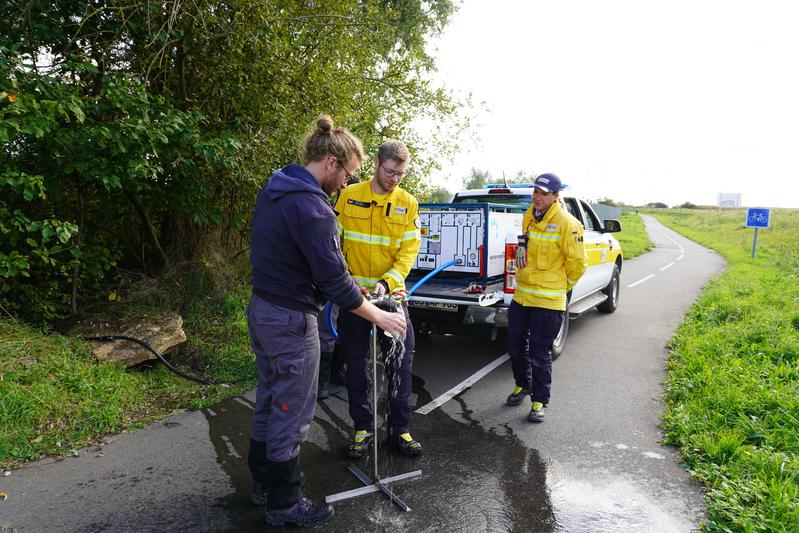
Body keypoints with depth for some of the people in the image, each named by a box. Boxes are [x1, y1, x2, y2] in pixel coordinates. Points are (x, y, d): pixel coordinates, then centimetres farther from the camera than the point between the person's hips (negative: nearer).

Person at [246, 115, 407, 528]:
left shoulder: (274, 190, 7)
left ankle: (263, 480, 39)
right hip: (291, 321, -10)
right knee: (292, 413, 5)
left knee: (269, 401, 22)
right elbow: (334, 281, -24)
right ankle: (284, 505, 22)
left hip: (261, 309, 10)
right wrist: (380, 317, -12)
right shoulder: (310, 206, -24)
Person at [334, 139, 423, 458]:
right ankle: (363, 429, 23)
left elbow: (409, 251, -4)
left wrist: (386, 282, -19)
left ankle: (400, 429, 19)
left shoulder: (408, 203, 0)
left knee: (400, 363, 4)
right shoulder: (349, 197, -1)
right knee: (356, 365, 8)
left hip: (392, 294, 0)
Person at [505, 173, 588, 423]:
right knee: (516, 345, 16)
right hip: (521, 296, 7)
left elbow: (578, 263, -10)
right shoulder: (528, 217, 6)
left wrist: (562, 285, 2)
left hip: (548, 300, -7)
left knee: (540, 353, 1)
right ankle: (523, 384, 39)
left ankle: (539, 401, 17)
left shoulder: (567, 224, -16)